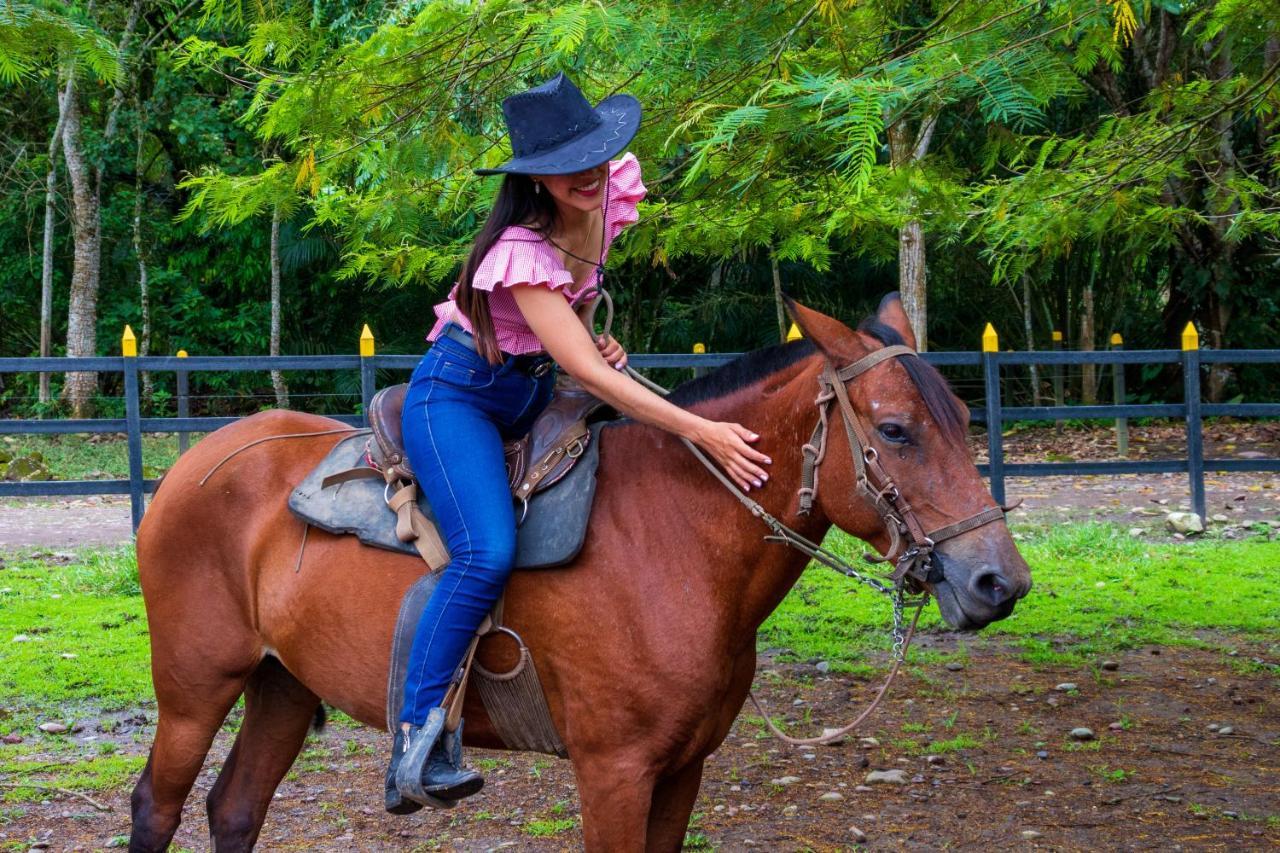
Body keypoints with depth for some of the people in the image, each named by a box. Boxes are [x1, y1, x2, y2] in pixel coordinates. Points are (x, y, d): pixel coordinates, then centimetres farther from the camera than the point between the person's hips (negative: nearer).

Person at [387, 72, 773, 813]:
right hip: (459, 396, -8)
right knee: (488, 553, -27)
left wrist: (590, 337, 0)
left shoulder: (615, 193, -9)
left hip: (534, 393, 8)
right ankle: (418, 743, -24)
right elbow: (588, 375, -35)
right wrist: (704, 433, -38)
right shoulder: (522, 251, -30)